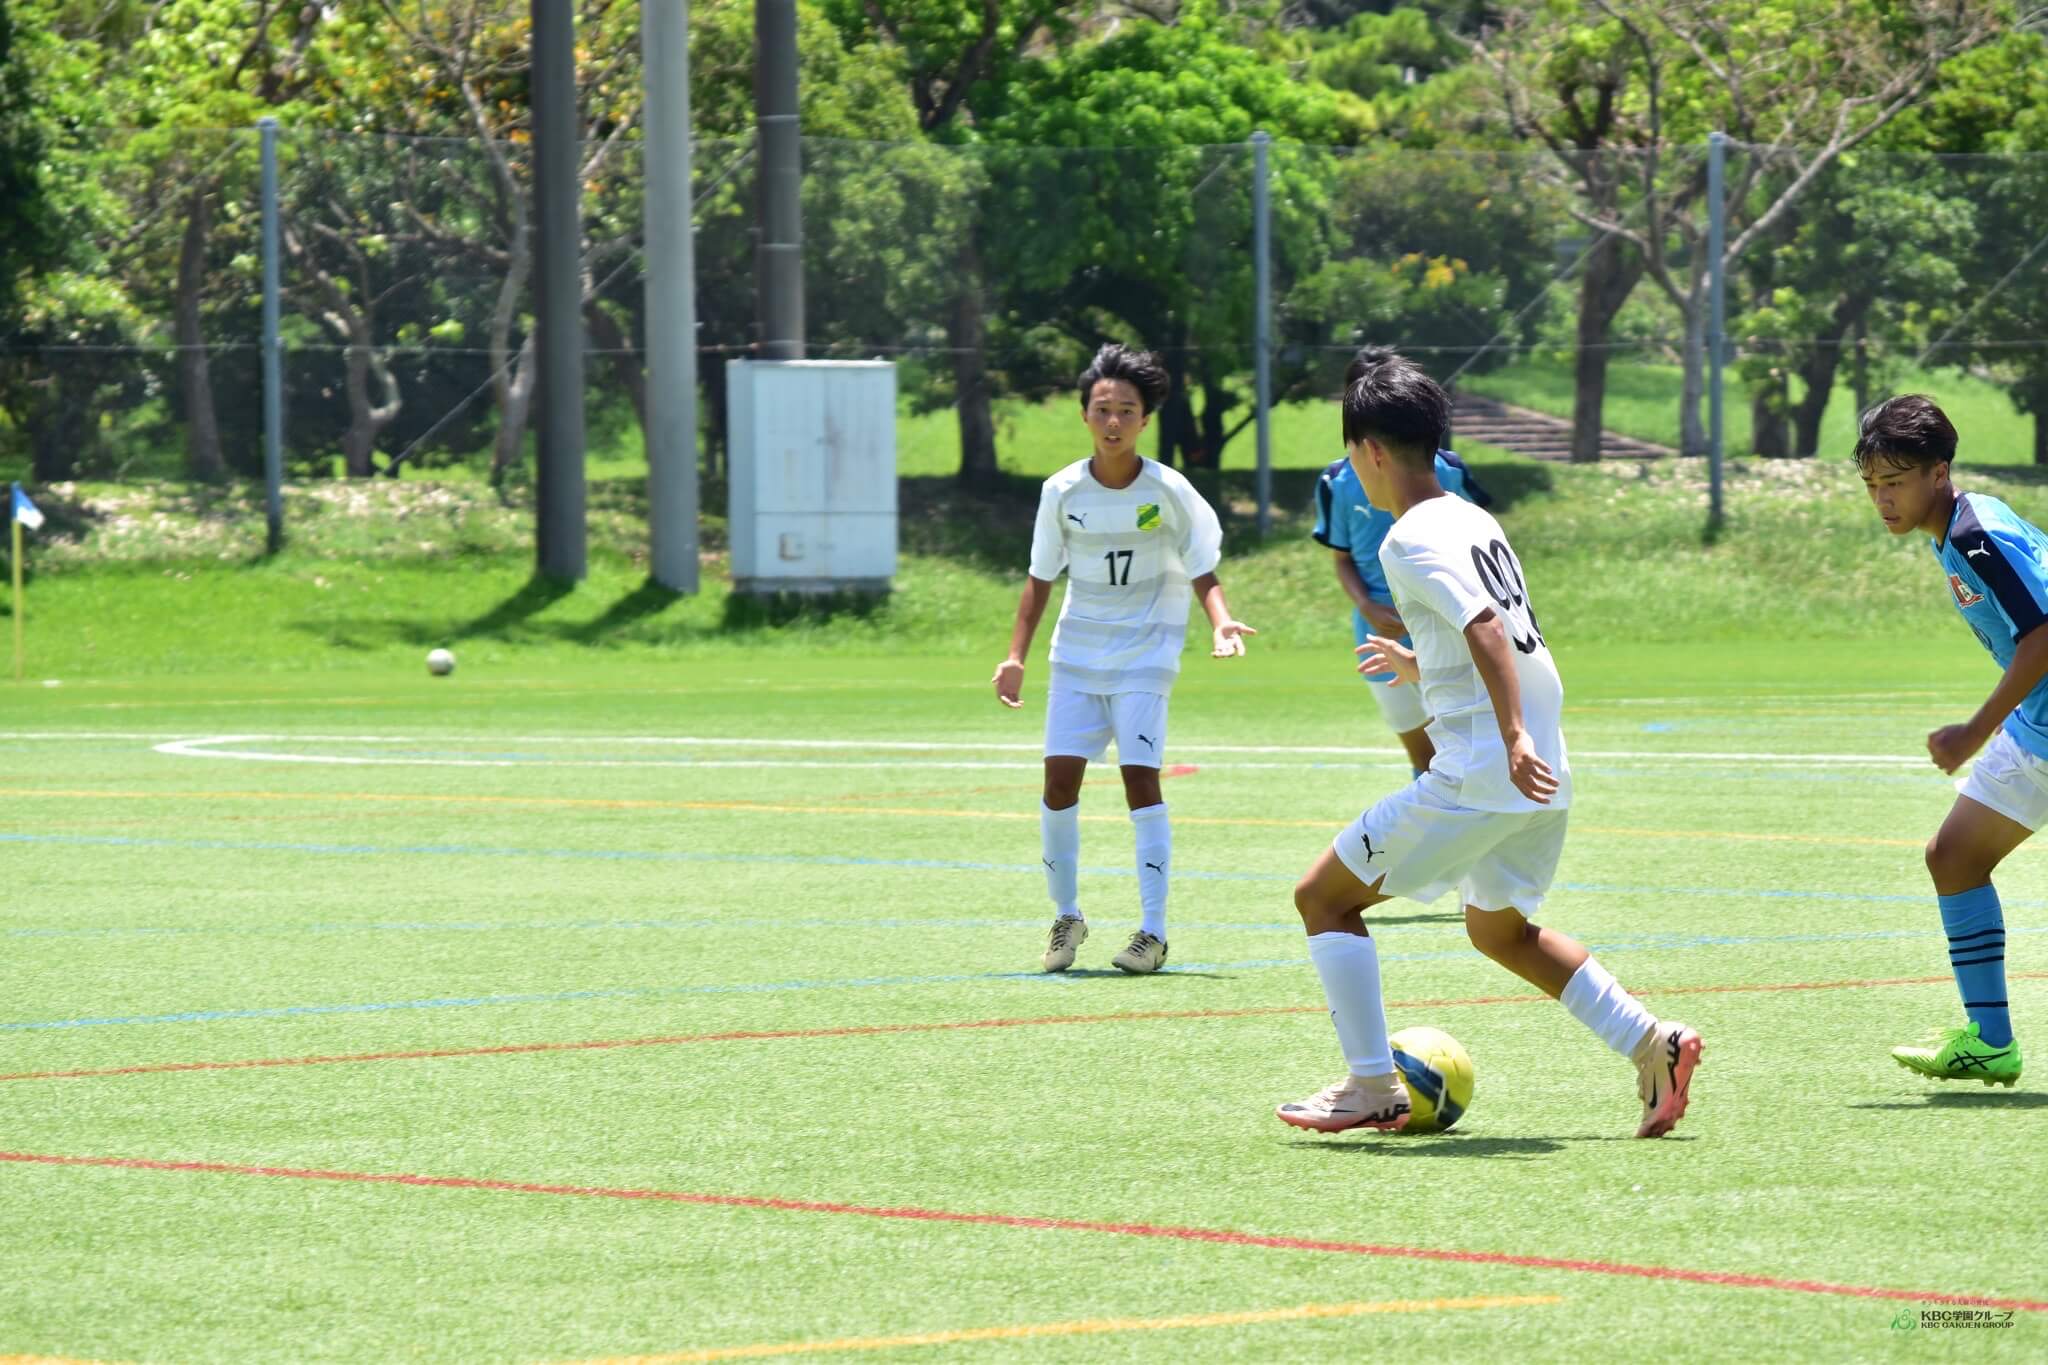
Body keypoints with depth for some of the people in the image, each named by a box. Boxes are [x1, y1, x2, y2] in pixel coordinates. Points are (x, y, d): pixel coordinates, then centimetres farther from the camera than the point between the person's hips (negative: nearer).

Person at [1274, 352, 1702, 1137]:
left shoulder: (1412, 540, -11)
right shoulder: (1474, 521, 15)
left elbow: (1486, 629, -25)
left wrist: (1512, 737, -34)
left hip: (1475, 778, -9)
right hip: (1541, 778, 9)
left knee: (1323, 896, 4)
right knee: (1500, 930, 27)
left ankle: (1372, 1087, 1)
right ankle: (1651, 1044, 14)